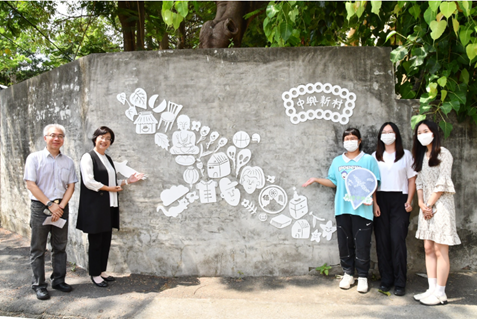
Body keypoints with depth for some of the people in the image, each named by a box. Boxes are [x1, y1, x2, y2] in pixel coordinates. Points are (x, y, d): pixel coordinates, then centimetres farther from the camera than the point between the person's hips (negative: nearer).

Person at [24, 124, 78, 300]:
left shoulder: (68, 161, 8)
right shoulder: (34, 158, -2)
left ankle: (58, 280, 21)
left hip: (61, 208, 3)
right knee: (38, 248, 3)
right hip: (40, 207, -3)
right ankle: (39, 285, 12)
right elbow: (31, 184, -8)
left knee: (60, 246, 9)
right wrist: (50, 204, -13)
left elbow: (71, 186, 6)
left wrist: (61, 206, -8)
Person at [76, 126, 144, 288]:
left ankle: (102, 271, 24)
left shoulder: (108, 159, 18)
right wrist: (109, 188, -9)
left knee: (106, 240, 11)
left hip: (109, 205, 7)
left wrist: (127, 181, 9)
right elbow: (88, 181, -16)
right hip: (94, 206, -7)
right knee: (96, 241, 1)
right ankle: (95, 275, 14)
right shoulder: (88, 157, -7)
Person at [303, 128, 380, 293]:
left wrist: (369, 196, -16)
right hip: (342, 208, 3)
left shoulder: (368, 159, 3)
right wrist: (316, 180, 4)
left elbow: (374, 182, -1)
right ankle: (348, 274, 23)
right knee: (344, 242, 9)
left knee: (362, 244, 0)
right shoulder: (337, 161, 14)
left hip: (362, 209, -3)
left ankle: (362, 276, 15)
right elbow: (333, 181, 14)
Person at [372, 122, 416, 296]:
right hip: (381, 200, 2)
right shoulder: (375, 156, 11)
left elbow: (412, 179, 6)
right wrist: (374, 203, -4)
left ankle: (400, 282, 1)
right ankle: (386, 279, 12)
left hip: (399, 200, -1)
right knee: (382, 240, 1)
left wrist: (409, 201, -4)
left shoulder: (406, 155, 8)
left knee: (398, 240, -7)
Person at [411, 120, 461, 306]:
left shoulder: (443, 154, -6)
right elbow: (419, 182, 12)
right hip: (426, 206, 7)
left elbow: (442, 183, -11)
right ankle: (432, 289, 14)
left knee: (440, 250, -5)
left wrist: (430, 205, -10)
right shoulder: (421, 156, 16)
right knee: (428, 249, 7)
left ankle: (440, 294, 1)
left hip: (440, 205, -7)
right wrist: (421, 203, -1)